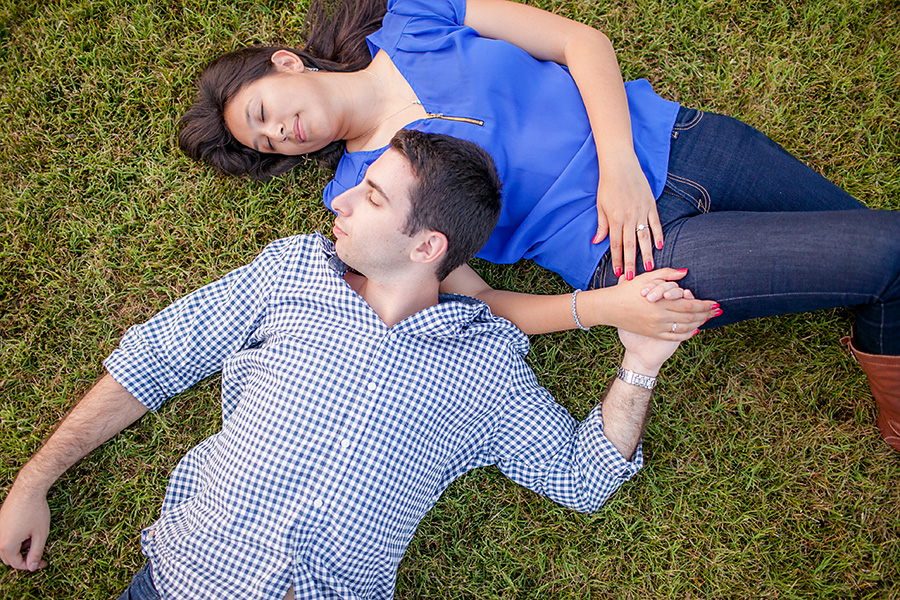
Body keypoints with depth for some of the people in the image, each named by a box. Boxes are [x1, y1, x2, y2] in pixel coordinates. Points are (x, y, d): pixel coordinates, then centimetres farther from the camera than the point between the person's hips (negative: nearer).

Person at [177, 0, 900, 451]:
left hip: (670, 140, 4)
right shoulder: (359, 194, -2)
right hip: (633, 257, -3)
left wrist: (618, 163, -16)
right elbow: (476, 305, -7)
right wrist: (603, 309, -22)